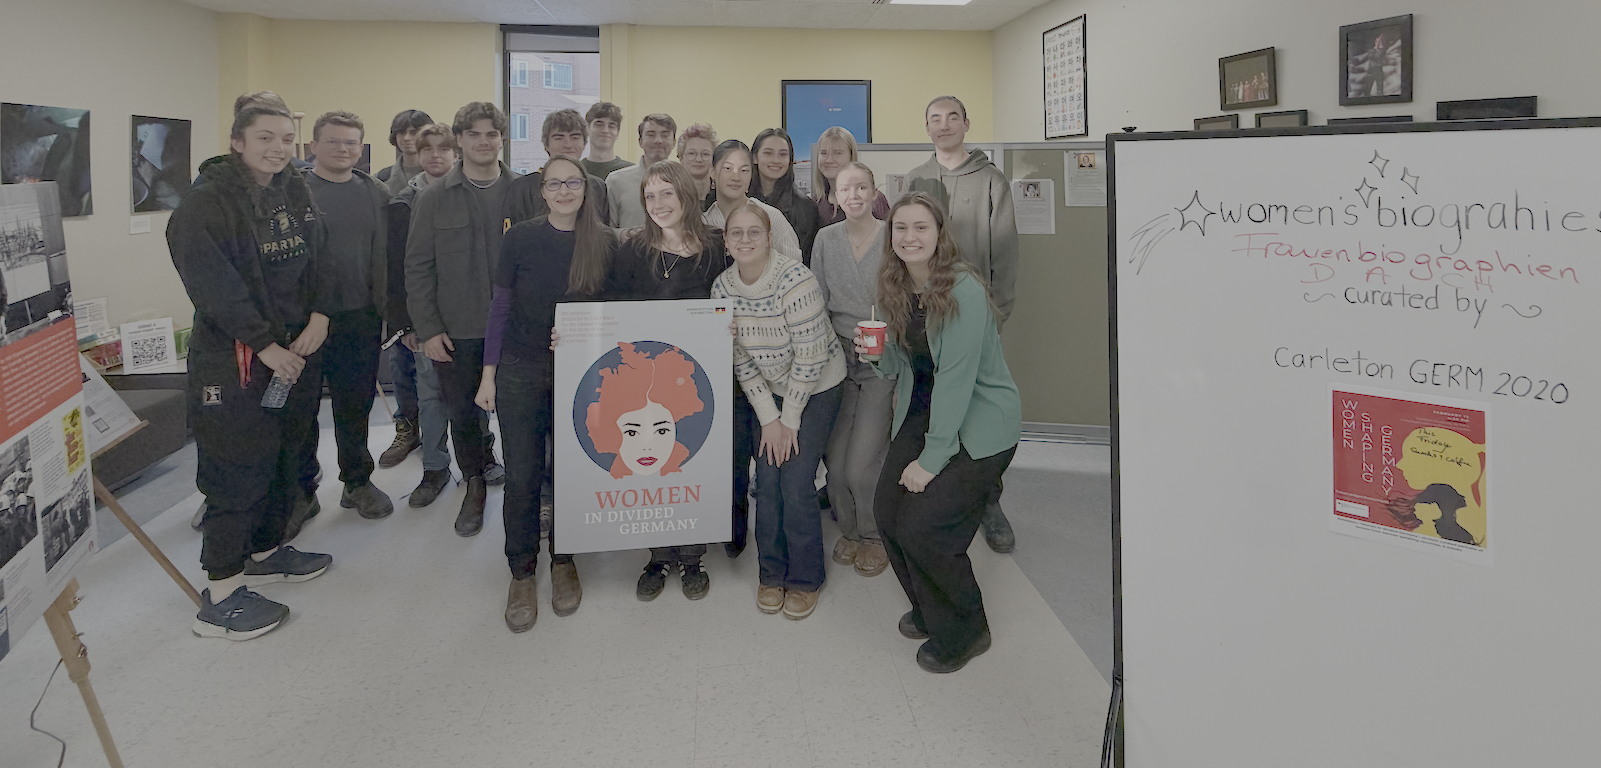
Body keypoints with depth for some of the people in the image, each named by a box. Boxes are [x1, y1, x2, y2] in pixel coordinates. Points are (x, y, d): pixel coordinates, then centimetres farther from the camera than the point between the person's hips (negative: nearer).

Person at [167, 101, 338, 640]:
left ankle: (267, 550, 37)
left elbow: (318, 261, 11)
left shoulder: (295, 193, 11)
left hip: (296, 350, 8)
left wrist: (318, 317, -5)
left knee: (285, 457, 18)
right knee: (238, 471, -5)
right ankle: (220, 596, 4)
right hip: (234, 359, -8)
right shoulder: (206, 204, -12)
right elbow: (214, 286, -20)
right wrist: (266, 345, -19)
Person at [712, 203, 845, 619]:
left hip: (818, 387, -4)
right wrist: (768, 417, -4)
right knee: (767, 480, 0)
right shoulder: (723, 287, -9)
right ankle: (773, 572, 21)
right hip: (769, 390, 5)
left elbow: (810, 356, -23)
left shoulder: (795, 280, -26)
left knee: (796, 483, -8)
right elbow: (741, 360, -1)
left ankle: (805, 579, 12)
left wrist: (790, 419, -15)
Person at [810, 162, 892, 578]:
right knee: (835, 462, 4)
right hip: (838, 360, 3)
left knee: (861, 465, -7)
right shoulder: (826, 239, 4)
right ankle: (849, 529, 30)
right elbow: (817, 302, 8)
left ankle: (875, 536, 20)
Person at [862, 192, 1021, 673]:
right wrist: (877, 353, -12)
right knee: (886, 511, -4)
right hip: (923, 412, 7)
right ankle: (928, 609, 23)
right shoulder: (895, 290, 3)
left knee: (921, 525, -15)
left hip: (980, 422, -7)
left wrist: (932, 459, -20)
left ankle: (965, 631, 11)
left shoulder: (963, 291, -20)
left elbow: (956, 377, -21)